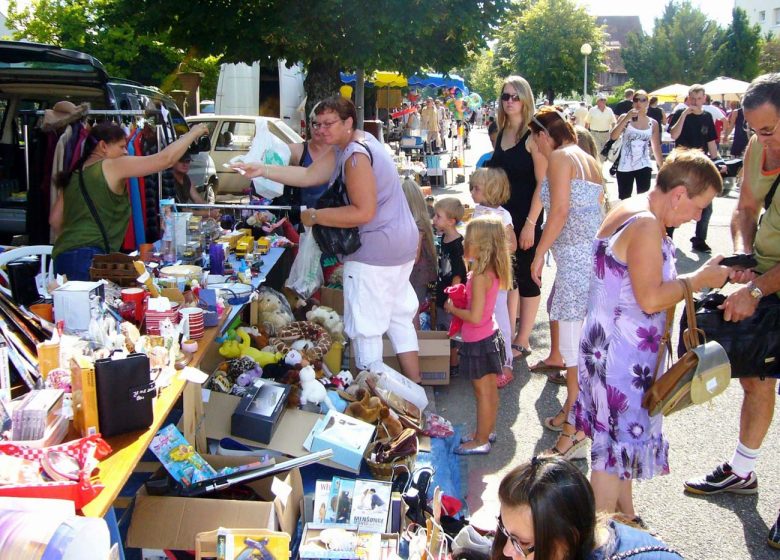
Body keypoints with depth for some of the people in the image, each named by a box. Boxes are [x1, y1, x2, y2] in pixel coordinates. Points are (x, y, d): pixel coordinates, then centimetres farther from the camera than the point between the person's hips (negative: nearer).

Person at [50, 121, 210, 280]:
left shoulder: (73, 174, 18)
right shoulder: (113, 166, -2)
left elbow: (55, 219, 19)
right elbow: (166, 159, -5)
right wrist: (193, 133, 7)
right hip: (90, 257, -8)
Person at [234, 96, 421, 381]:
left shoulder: (356, 156, -20)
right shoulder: (345, 147, 12)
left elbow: (363, 212, -25)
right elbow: (308, 175, 7)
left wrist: (315, 216, -18)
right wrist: (263, 170, -1)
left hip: (375, 250, -11)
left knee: (365, 327, -1)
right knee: (399, 318, 18)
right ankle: (414, 388, 28)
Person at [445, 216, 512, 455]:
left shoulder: (480, 277, -26)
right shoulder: (492, 272, 2)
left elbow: (475, 316, -28)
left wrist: (452, 308, -14)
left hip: (478, 342, -9)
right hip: (490, 336, 9)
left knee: (483, 392, 3)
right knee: (490, 389, 19)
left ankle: (481, 441, 14)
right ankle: (488, 430, 34)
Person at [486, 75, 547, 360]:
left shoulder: (533, 136, -12)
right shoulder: (501, 134, 8)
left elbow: (543, 183, -16)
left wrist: (531, 224, -20)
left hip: (526, 218, -7)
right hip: (503, 216, 7)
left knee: (526, 278, 3)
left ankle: (523, 341, 13)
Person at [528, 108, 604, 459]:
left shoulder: (560, 157, -5)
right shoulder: (589, 160, 21)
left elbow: (559, 211, -15)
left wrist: (539, 255, -9)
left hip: (575, 256, -9)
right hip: (595, 254, 10)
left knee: (573, 344, -6)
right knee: (582, 342, 16)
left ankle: (575, 433, -1)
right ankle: (572, 412, 27)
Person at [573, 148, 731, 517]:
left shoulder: (633, 213, 11)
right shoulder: (646, 225, -22)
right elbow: (651, 298, -26)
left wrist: (706, 274, 11)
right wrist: (702, 278, -13)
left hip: (615, 349, 10)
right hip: (622, 356, -10)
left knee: (620, 436, 20)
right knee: (618, 442, -1)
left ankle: (625, 517, 35)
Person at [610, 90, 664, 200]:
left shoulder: (653, 123, 5)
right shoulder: (625, 117, 0)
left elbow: (656, 148, 11)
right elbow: (613, 136, -14)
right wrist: (626, 118, -21)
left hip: (644, 166, 1)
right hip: (625, 166, -1)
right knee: (624, 200, 6)